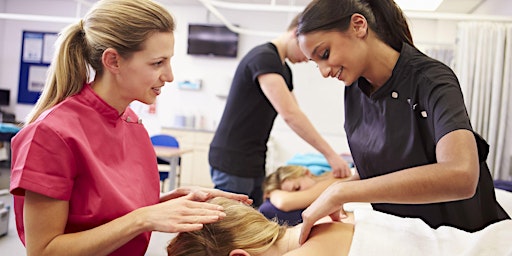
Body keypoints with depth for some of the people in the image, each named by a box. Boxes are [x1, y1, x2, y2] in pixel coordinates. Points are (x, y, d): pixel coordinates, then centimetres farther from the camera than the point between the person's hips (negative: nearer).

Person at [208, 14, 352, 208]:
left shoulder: (284, 70, 14)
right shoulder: (264, 57, -16)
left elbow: (295, 115, 15)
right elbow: (289, 114, -25)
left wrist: (331, 153, 6)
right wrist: (330, 154, -21)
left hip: (254, 163, 9)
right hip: (233, 162, -9)